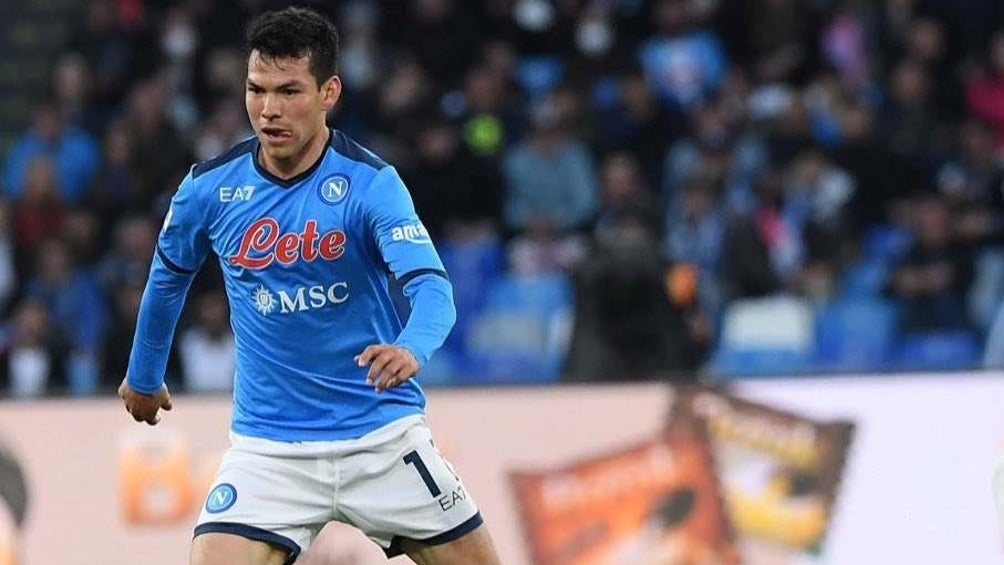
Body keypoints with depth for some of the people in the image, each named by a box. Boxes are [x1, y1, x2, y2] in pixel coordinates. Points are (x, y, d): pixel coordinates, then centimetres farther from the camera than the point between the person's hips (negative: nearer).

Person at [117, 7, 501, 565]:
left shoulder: (371, 183, -14)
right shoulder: (209, 187, -5)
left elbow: (432, 288, -27)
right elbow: (169, 277, 16)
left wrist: (410, 349, -48)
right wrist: (144, 374, 29)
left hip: (383, 435, -1)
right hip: (267, 447, 1)